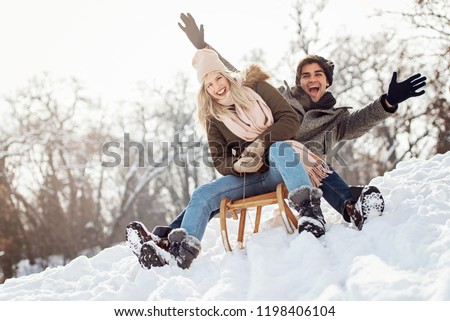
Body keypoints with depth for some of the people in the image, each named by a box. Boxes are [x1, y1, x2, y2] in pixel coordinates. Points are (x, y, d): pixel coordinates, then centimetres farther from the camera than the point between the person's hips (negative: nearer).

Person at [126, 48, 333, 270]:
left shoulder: (256, 88, 1)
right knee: (202, 195, -15)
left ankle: (310, 213, -49)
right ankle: (180, 252, -31)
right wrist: (238, 165, -17)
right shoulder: (213, 118, 9)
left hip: (282, 165, -4)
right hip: (249, 175, 4)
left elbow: (290, 119, -7)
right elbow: (220, 162, 7)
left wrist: (261, 143, -21)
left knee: (279, 149, -38)